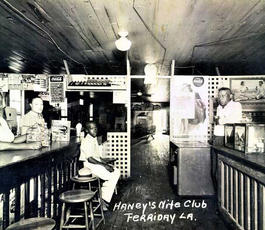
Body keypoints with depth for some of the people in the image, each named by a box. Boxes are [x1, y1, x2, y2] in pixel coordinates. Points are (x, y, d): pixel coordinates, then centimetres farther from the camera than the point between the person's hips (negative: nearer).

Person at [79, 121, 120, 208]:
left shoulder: (94, 139, 12)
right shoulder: (86, 141, -17)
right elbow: (90, 159, -24)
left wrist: (106, 164, 4)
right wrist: (104, 165, -22)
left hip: (98, 163, 9)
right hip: (90, 165, -9)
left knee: (117, 172, 2)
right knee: (113, 177, -17)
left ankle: (103, 194, 5)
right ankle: (105, 199, -5)